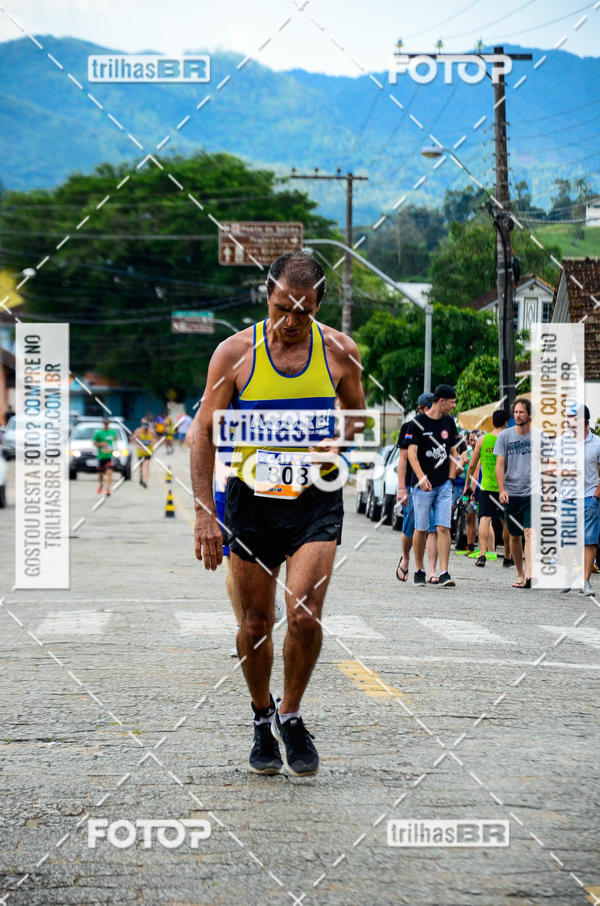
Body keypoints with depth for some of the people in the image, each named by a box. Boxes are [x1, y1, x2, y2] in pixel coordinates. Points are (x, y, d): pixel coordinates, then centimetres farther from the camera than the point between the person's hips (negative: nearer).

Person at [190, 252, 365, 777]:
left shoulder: (339, 351, -1)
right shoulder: (236, 353, -6)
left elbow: (358, 416, 15)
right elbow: (206, 433, -4)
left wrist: (339, 443, -8)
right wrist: (204, 512, -11)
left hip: (316, 501, 0)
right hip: (252, 499, 0)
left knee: (304, 615, -14)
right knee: (255, 623, 6)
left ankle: (291, 717, 9)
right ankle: (262, 719, 30)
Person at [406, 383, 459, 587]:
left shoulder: (449, 422, 10)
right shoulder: (418, 422, -6)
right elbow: (411, 453, -11)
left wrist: (450, 478, 8)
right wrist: (421, 477, -23)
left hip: (444, 486, 4)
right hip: (423, 486, -4)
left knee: (444, 528, -6)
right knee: (421, 529, 3)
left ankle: (444, 573, -9)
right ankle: (419, 570, 17)